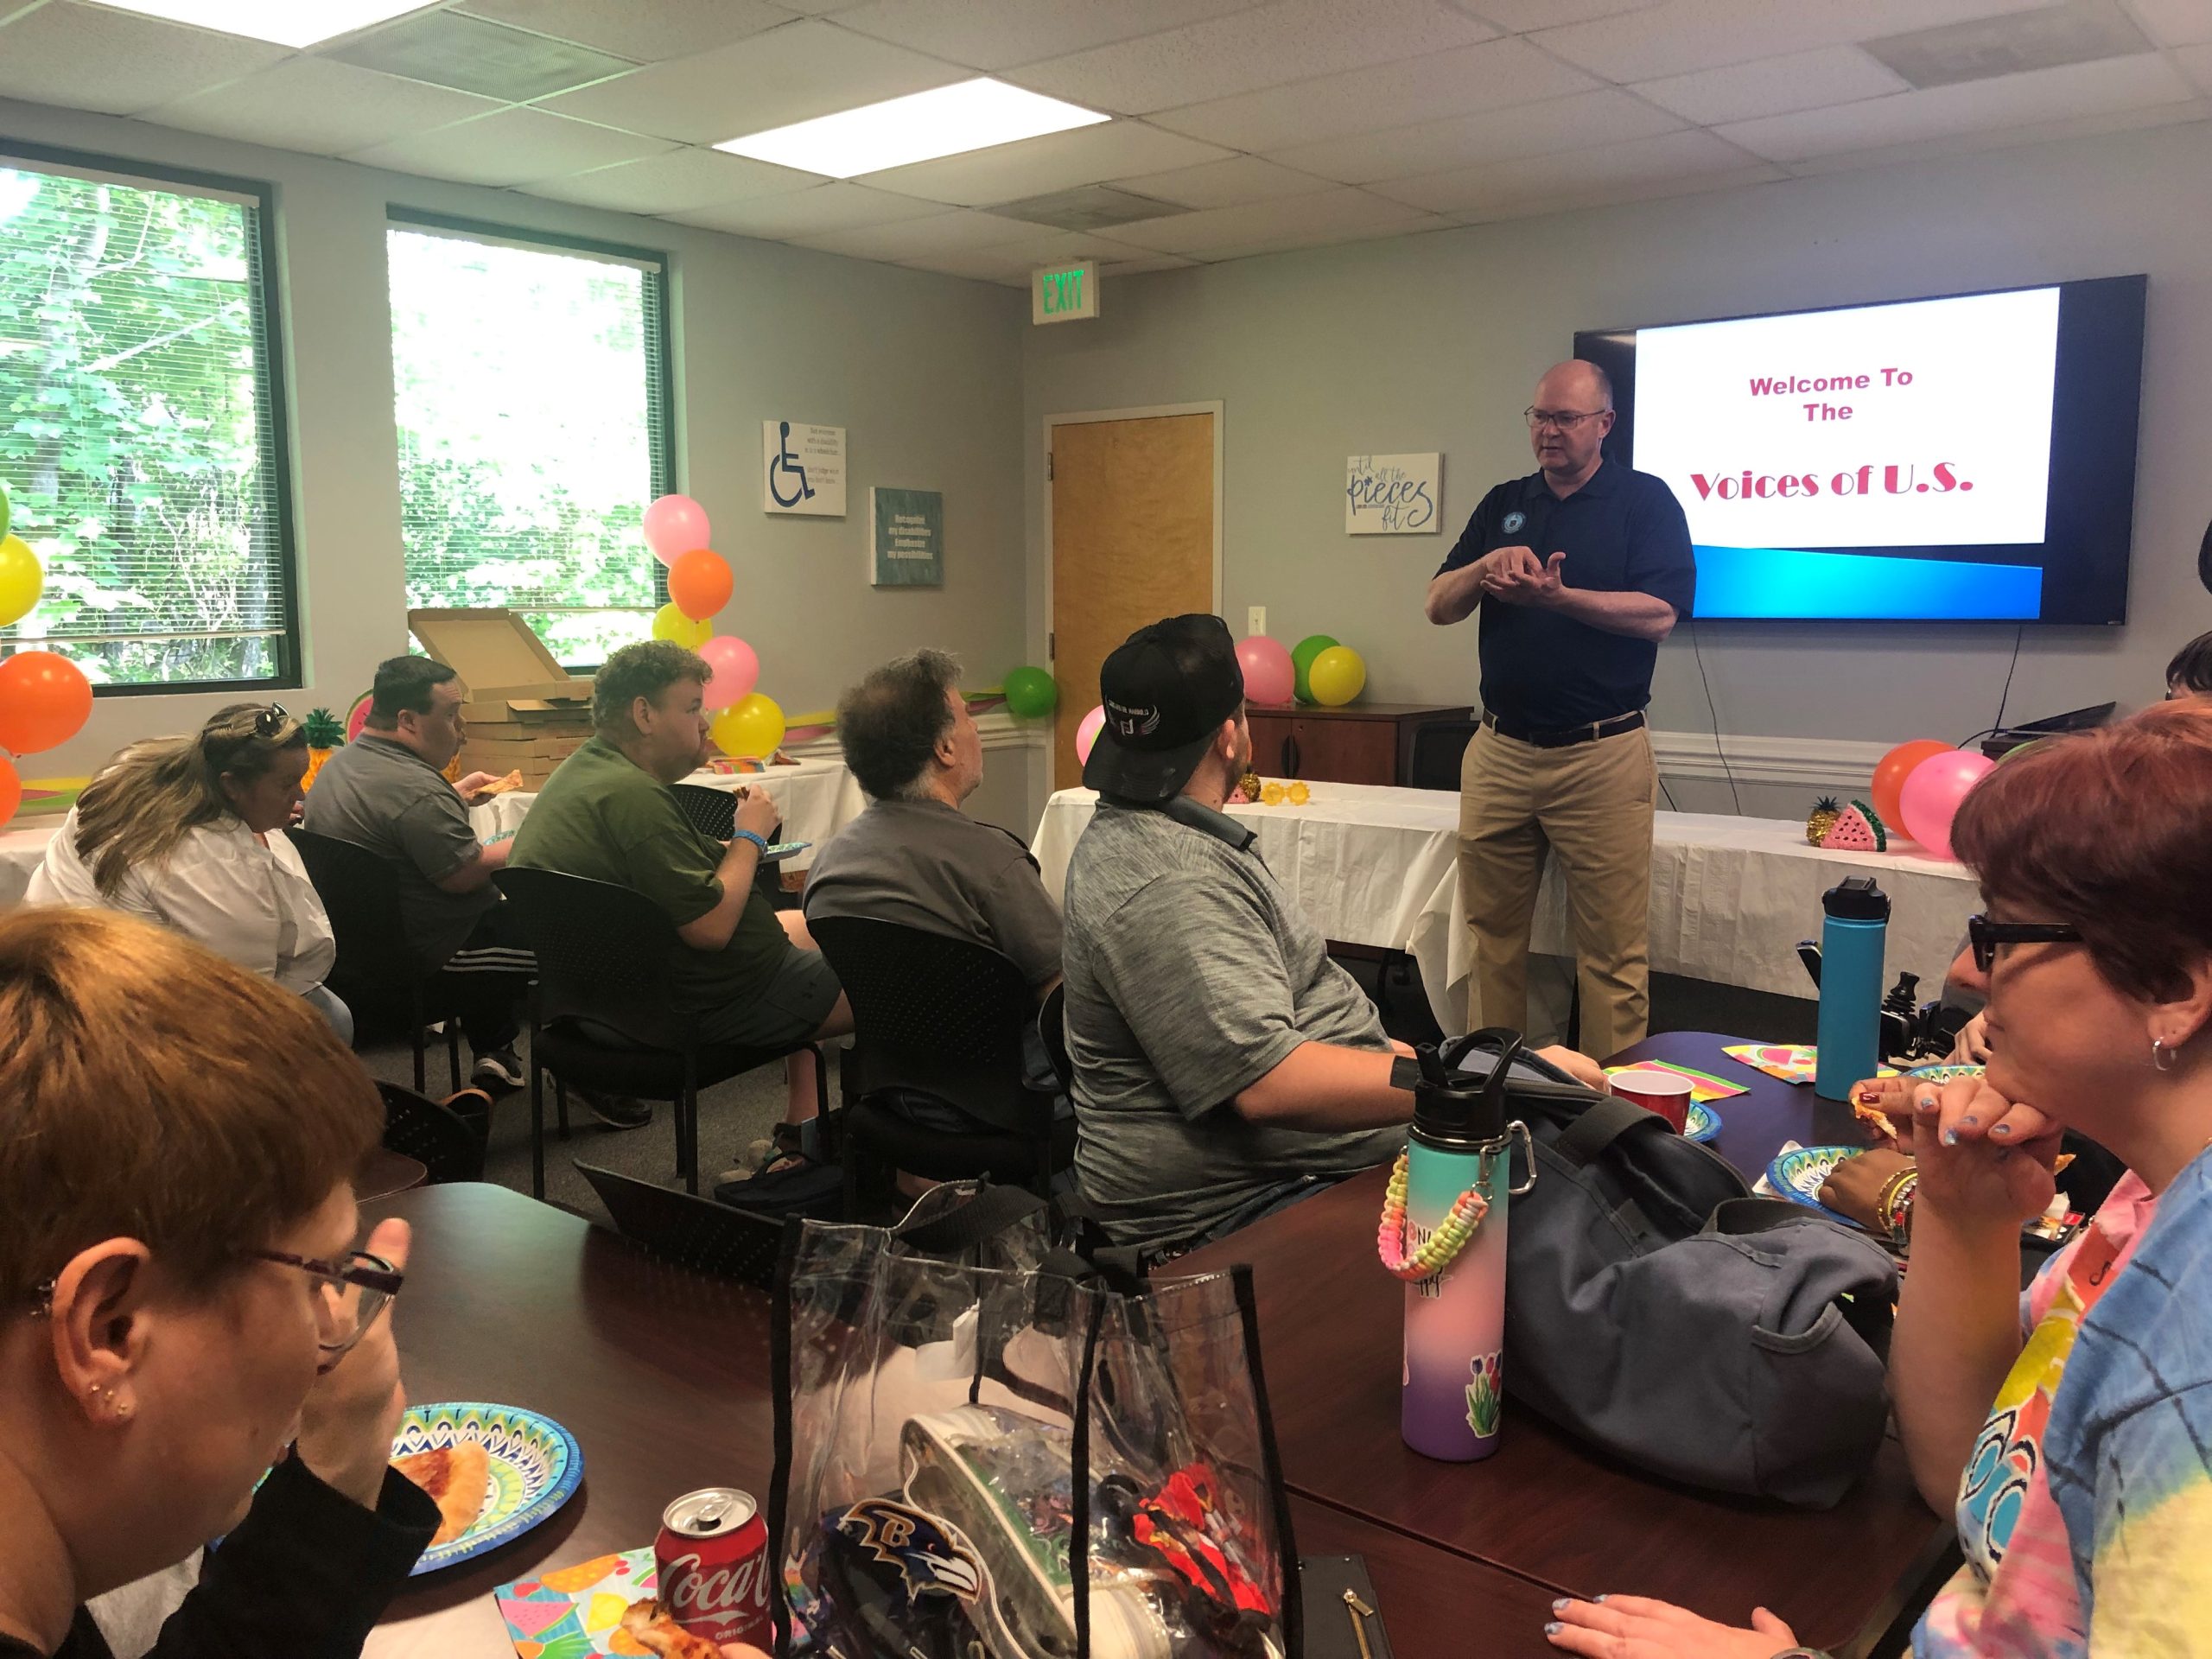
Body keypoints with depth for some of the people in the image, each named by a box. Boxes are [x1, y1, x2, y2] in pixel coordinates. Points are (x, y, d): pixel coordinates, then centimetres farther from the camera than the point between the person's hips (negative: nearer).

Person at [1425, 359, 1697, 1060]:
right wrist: (1487, 566, -10)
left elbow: (1659, 614, -12)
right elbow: (1439, 605, 10)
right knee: (1492, 936, 10)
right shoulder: (1504, 504, 15)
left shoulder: (1645, 500, 1)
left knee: (1613, 951, -1)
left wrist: (1554, 595, -21)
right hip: (1499, 751, 5)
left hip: (1602, 756, -4)